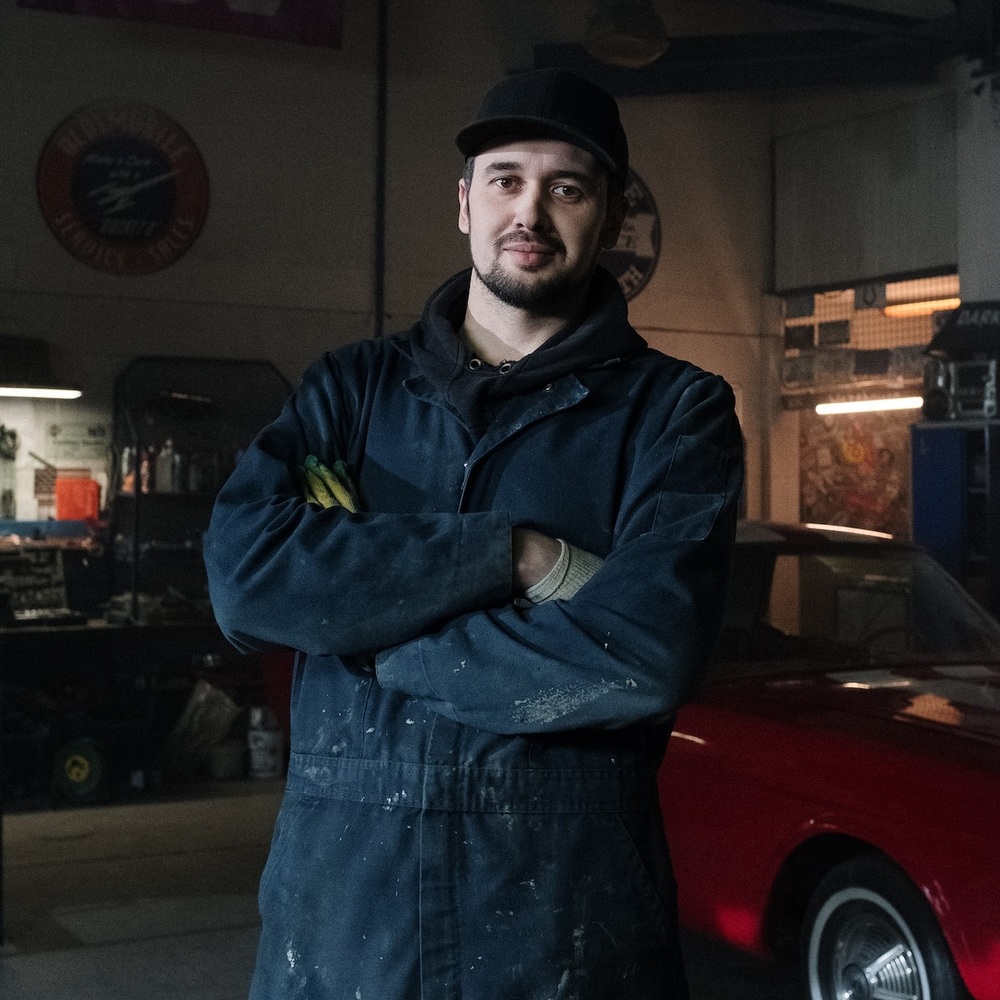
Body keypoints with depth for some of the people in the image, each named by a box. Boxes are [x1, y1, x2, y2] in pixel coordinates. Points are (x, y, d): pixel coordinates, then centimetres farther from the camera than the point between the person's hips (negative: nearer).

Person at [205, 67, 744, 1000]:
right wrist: (518, 557, -16)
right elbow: (244, 574, -10)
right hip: (335, 900, 2)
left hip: (566, 922, -2)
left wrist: (362, 630, -10)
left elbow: (645, 654, -17)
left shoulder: (673, 409, -1)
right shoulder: (352, 385, 7)